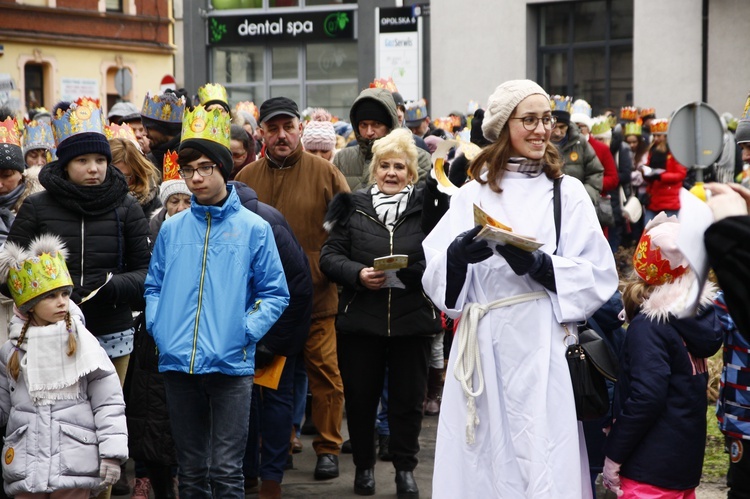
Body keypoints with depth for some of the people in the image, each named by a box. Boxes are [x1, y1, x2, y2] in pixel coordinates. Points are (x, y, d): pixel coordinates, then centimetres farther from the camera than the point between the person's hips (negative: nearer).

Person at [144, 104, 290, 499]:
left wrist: (247, 331, -10)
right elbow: (154, 287, 17)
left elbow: (274, 294, 2)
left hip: (231, 363, -3)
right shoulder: (171, 229, 10)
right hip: (177, 363, 3)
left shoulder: (253, 228, 1)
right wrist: (157, 327, 0)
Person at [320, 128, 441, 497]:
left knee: (407, 397, 8)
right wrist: (358, 274, -16)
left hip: (412, 319, -1)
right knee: (360, 396, 8)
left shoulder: (425, 206, 0)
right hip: (359, 318, 1)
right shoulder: (353, 206, 4)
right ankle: (363, 464, 25)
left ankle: (405, 467, 22)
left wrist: (407, 273, -21)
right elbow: (329, 256, 1)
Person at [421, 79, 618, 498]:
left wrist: (540, 266, -15)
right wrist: (457, 255, -17)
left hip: (542, 349, -2)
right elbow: (434, 275, 4)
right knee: (483, 463, 5)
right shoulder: (472, 195, 10)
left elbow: (599, 275, -1)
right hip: (482, 348, 2)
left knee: (542, 464, -4)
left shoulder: (567, 192, 5)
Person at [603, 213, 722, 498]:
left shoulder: (648, 326, -17)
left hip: (652, 468, -8)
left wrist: (613, 456, -15)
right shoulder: (700, 316, 4)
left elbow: (646, 398, -23)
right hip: (688, 461, 8)